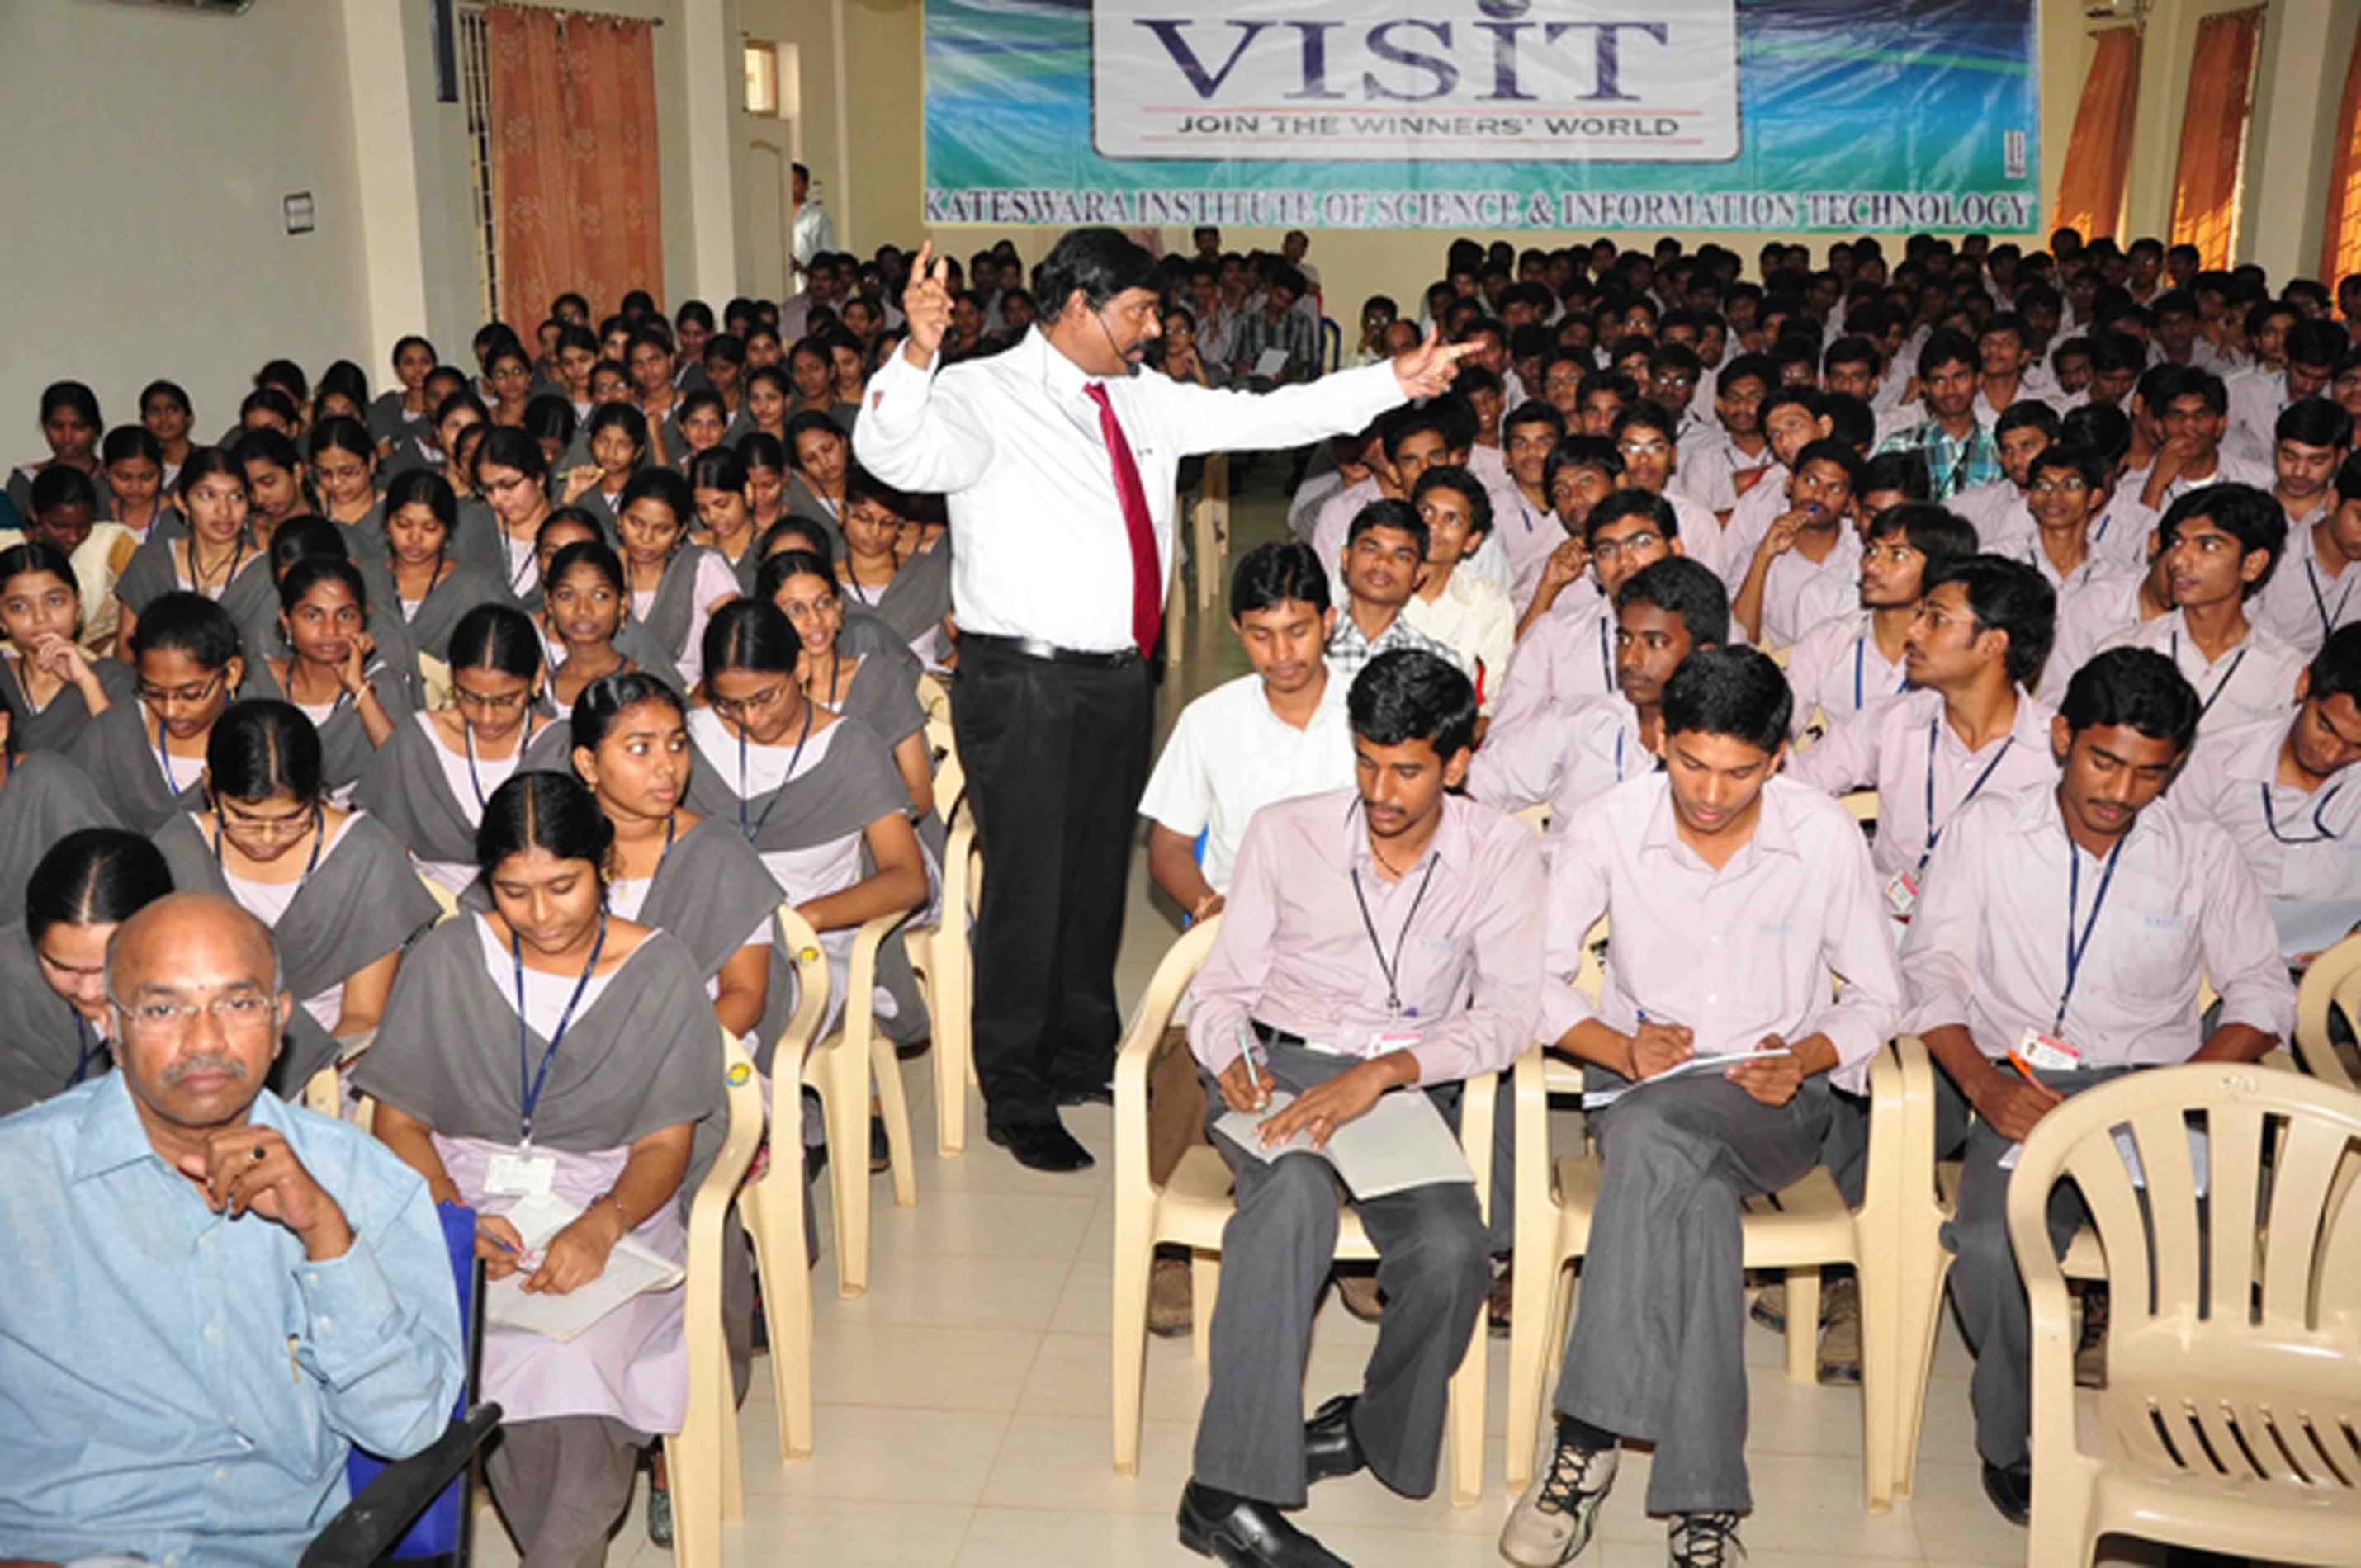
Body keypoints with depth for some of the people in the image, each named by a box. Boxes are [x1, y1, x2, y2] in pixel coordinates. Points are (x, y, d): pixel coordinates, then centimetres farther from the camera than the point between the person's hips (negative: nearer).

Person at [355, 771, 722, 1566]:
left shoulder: (659, 971, 1)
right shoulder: (446, 958, 4)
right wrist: (452, 1213, -17)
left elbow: (664, 1144, -1)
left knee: (571, 1351, -32)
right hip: (466, 1194, 1)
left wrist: (602, 1225, -22)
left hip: (612, 1203, -1)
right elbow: (398, 1118, 3)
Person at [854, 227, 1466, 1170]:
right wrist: (916, 354, -45)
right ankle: (1016, 1102, 15)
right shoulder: (984, 395, -9)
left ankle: (1086, 1058, 37)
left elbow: (1264, 418, 15)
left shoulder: (1144, 402, 12)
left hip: (1118, 676, 7)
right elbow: (895, 454, -27)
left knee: (1100, 872, 18)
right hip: (1023, 682, -7)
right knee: (1028, 887, -1)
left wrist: (1395, 382, 11)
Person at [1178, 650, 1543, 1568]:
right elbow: (1220, 989, 7)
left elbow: (1509, 1012, -9)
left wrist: (1389, 1069, -25)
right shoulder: (1285, 833, 4)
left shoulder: (1501, 856, 2)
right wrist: (1233, 1055, -17)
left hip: (1409, 1088, 1)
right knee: (1297, 1191, -35)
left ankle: (1378, 1431, 2)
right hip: (1279, 1067, 0)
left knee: (1452, 1253, -29)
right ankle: (1228, 1493, -33)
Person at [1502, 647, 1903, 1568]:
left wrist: (1804, 1060, -15)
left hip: (1775, 1105, -1)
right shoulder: (1612, 824, -4)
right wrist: (1620, 1048, -17)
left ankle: (1587, 1439, -31)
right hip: (1641, 1089, 1)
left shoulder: (1826, 836, -4)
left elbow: (1877, 997, 5)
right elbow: (1534, 973, -1)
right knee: (1697, 1196, -36)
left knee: (1650, 1136, -36)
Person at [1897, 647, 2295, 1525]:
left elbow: (2262, 993, 9)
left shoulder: (2203, 858, 13)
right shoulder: (1985, 833, 9)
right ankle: (2012, 1442, -5)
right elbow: (1929, 968, 2)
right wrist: (1986, 1085, -16)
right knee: (1992, 1248, -31)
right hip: (2021, 1089, -1)